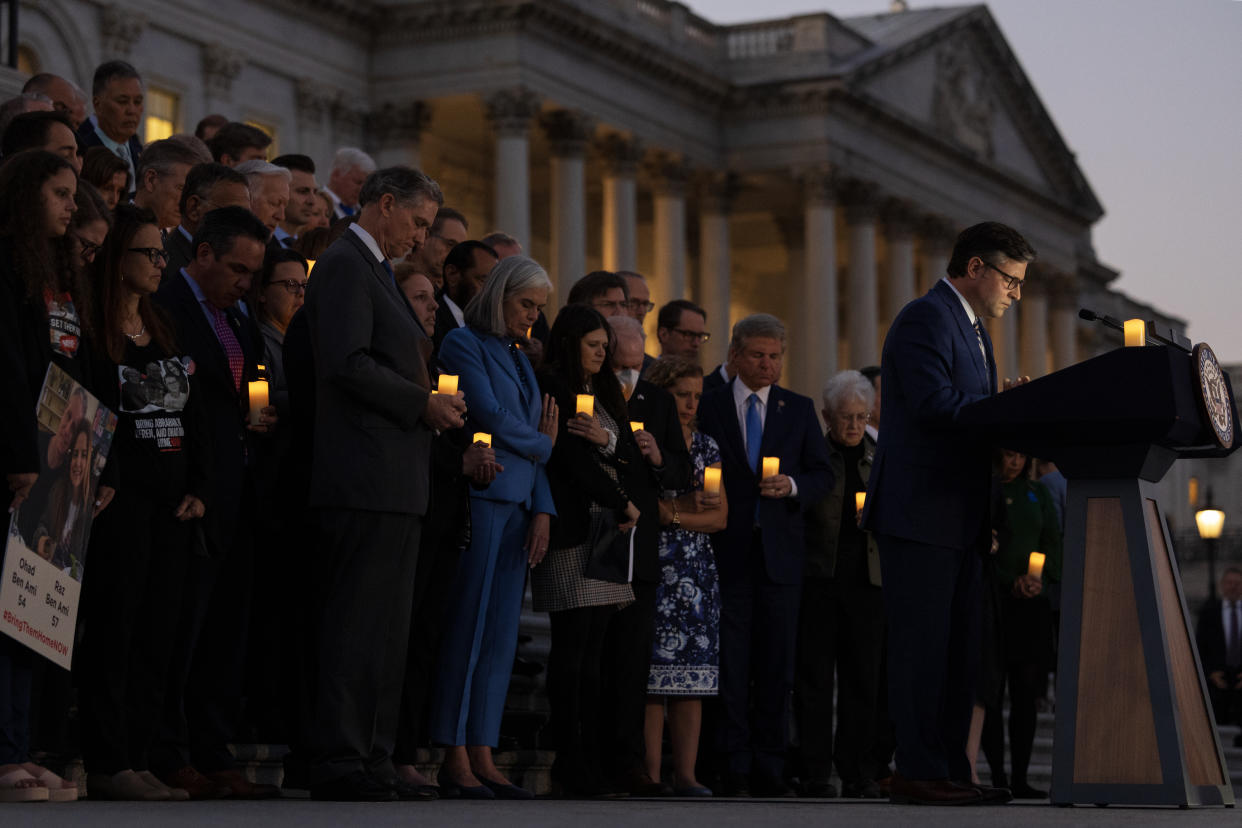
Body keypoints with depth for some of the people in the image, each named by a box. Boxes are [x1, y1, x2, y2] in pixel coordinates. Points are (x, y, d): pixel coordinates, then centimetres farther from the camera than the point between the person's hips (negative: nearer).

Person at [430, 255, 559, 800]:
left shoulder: (518, 357, 22)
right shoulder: (464, 344, -2)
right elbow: (488, 415, -13)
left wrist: (542, 510, 8)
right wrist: (543, 443, 4)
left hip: (519, 504, 8)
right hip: (480, 497, -8)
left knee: (501, 635, 5)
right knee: (467, 627, -8)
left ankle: (482, 756, 6)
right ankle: (455, 760, -5)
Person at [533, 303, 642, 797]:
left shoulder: (605, 393, 22)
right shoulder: (552, 387, -4)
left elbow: (630, 454, 16)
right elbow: (572, 458, -10)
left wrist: (607, 439, -6)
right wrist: (623, 504, -5)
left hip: (607, 526, 8)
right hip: (571, 527, -8)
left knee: (591, 649, 4)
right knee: (572, 643, -9)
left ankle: (586, 759, 4)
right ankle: (571, 761, -8)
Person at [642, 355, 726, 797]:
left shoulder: (706, 446, 16)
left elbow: (721, 516, 9)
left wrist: (670, 513, -6)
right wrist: (688, 506, -10)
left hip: (697, 572, 5)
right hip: (652, 567, -4)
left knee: (693, 675, 1)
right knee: (653, 670, -8)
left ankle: (686, 774, 2)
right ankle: (651, 775, -7)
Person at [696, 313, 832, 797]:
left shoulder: (799, 409, 11)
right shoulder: (707, 407, 5)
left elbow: (823, 475, 10)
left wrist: (792, 486, -11)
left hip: (780, 553, 2)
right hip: (726, 552, -2)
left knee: (776, 665, 3)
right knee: (729, 663, -3)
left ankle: (769, 770, 8)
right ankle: (734, 770, 1)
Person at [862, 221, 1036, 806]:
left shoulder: (972, 329, 23)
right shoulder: (926, 318, -10)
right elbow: (934, 403, -22)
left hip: (958, 516, 10)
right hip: (919, 511, -10)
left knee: (959, 649, 10)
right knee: (922, 644, -8)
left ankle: (951, 771, 14)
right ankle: (917, 773, -5)